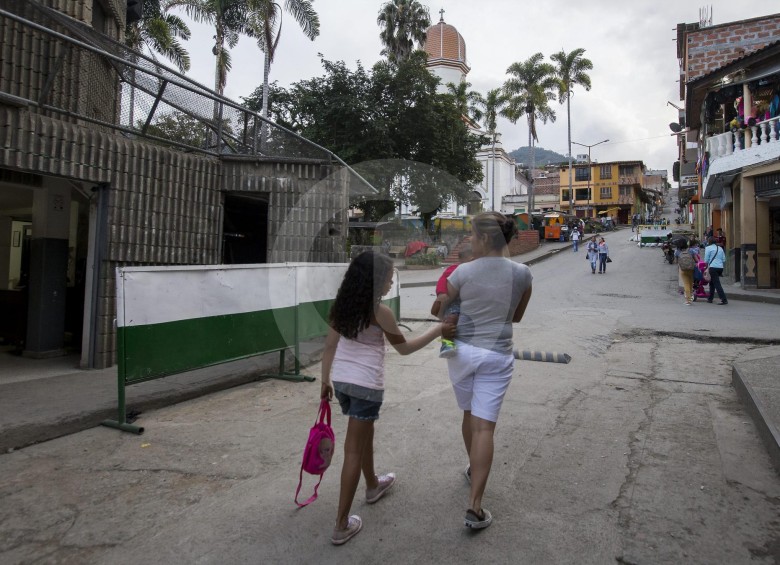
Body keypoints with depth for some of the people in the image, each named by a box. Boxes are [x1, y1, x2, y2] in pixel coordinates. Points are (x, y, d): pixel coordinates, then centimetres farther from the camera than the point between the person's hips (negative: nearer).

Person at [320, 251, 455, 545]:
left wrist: (325, 380, 17)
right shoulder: (379, 311, -16)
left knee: (364, 433, 27)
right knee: (354, 449, 2)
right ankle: (342, 524, 11)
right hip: (365, 384, -7)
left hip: (341, 379, 7)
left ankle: (373, 485, 50)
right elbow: (403, 347, -5)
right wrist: (437, 330, 3)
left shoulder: (342, 305, 3)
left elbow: (330, 346, 8)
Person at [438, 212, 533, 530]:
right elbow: (516, 317, 10)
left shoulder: (463, 272, -9)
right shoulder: (522, 274, -3)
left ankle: (473, 471, 45)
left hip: (462, 351, 1)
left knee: (469, 415, 21)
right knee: (484, 427, 0)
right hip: (497, 356, 0)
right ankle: (474, 508, 0)